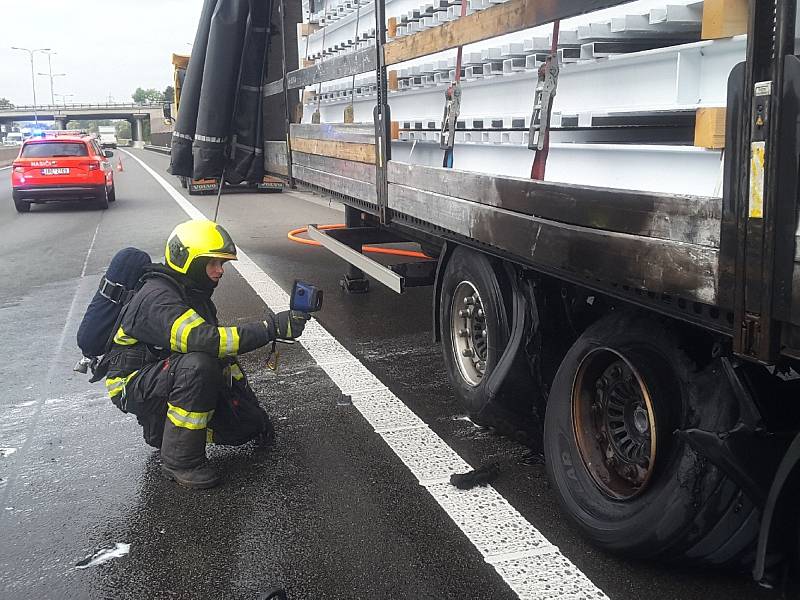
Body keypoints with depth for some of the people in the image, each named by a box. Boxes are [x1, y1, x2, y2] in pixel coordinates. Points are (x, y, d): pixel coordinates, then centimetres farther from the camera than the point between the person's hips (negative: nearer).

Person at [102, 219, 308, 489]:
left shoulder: (194, 294, 7)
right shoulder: (158, 298, -23)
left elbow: (219, 348, 10)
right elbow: (202, 340, -39)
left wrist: (252, 407, 5)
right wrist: (272, 327, -42)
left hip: (166, 379, 8)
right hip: (133, 384, -8)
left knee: (245, 424, -3)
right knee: (197, 365, -37)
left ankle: (161, 426, 17)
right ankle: (180, 461, -22)